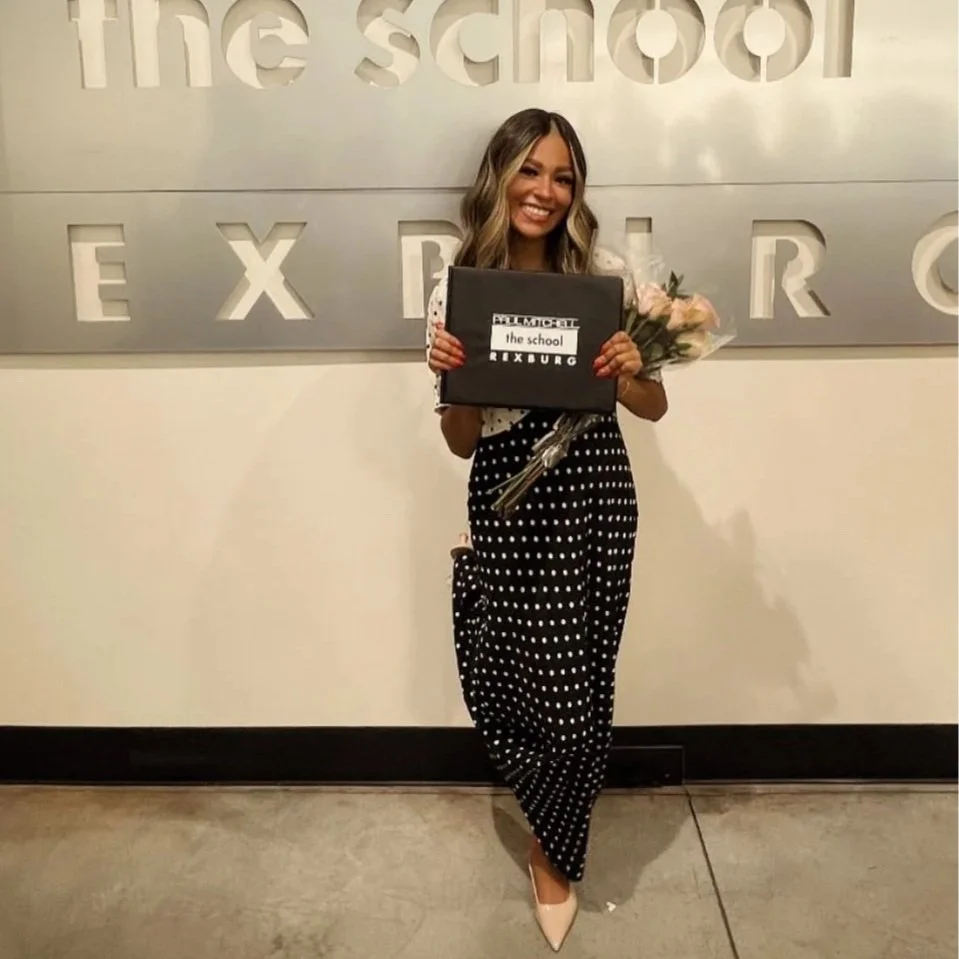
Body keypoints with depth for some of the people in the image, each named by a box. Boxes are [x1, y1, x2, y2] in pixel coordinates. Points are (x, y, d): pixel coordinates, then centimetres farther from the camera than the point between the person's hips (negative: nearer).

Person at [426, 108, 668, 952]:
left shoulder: (608, 278, -2)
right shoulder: (455, 293, -1)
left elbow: (655, 409, 5)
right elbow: (461, 442, 1)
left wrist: (630, 372, -17)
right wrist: (448, 375, -18)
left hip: (592, 499, 0)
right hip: (504, 503, 1)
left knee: (572, 685, 7)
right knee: (500, 684, 6)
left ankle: (554, 848, 38)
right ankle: (559, 818, 43)